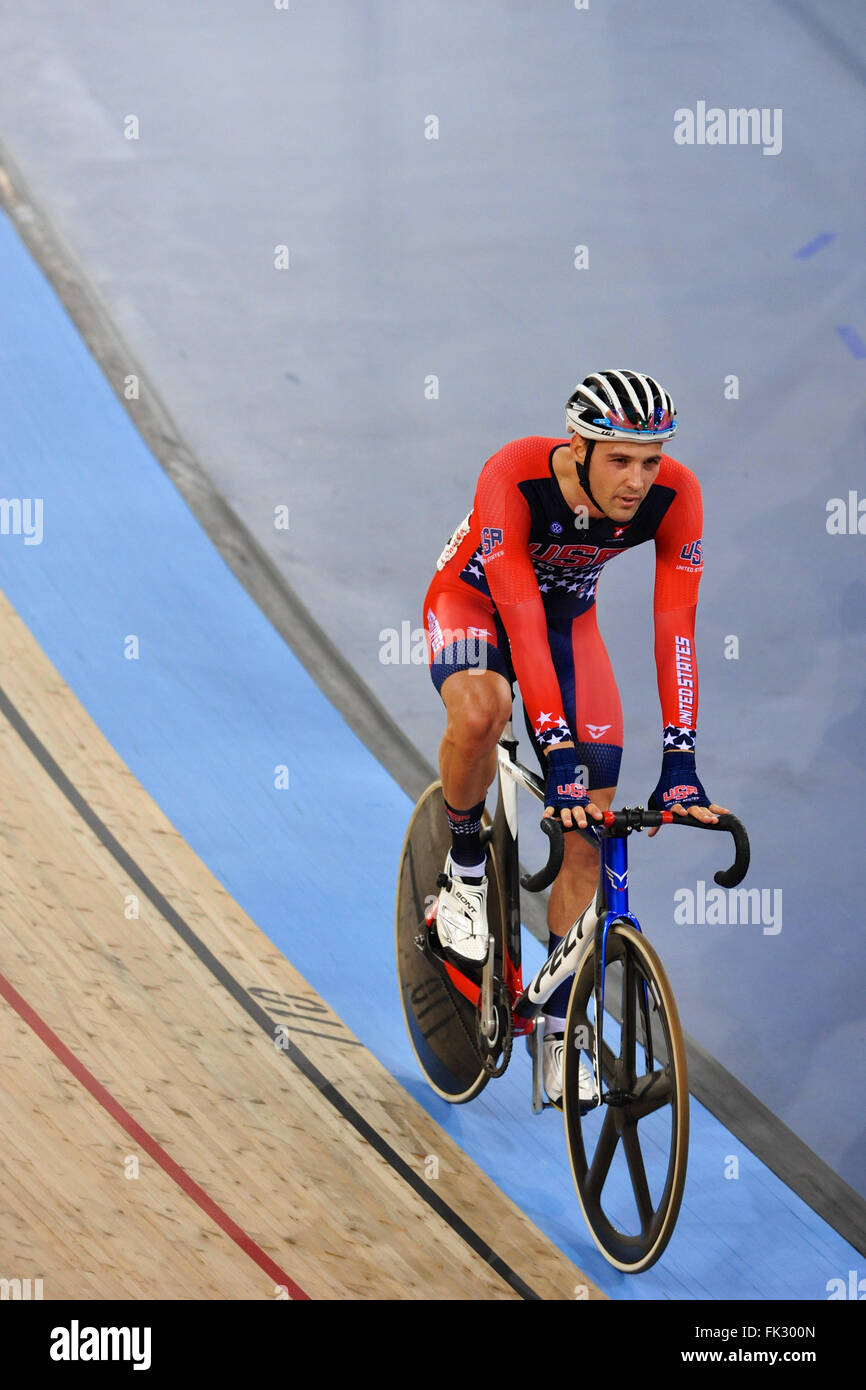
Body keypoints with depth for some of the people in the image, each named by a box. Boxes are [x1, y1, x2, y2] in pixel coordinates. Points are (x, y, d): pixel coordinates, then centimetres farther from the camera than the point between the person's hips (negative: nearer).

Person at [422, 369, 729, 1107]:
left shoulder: (675, 494, -28)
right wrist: (559, 753, -47)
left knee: (589, 835, -5)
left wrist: (680, 760, -35)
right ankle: (465, 870, -11)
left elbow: (675, 625, -28)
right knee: (480, 712, -40)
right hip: (474, 602, -3)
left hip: (570, 619, 3)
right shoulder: (514, 478, -38)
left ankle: (559, 1032, 7)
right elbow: (523, 620, -41)